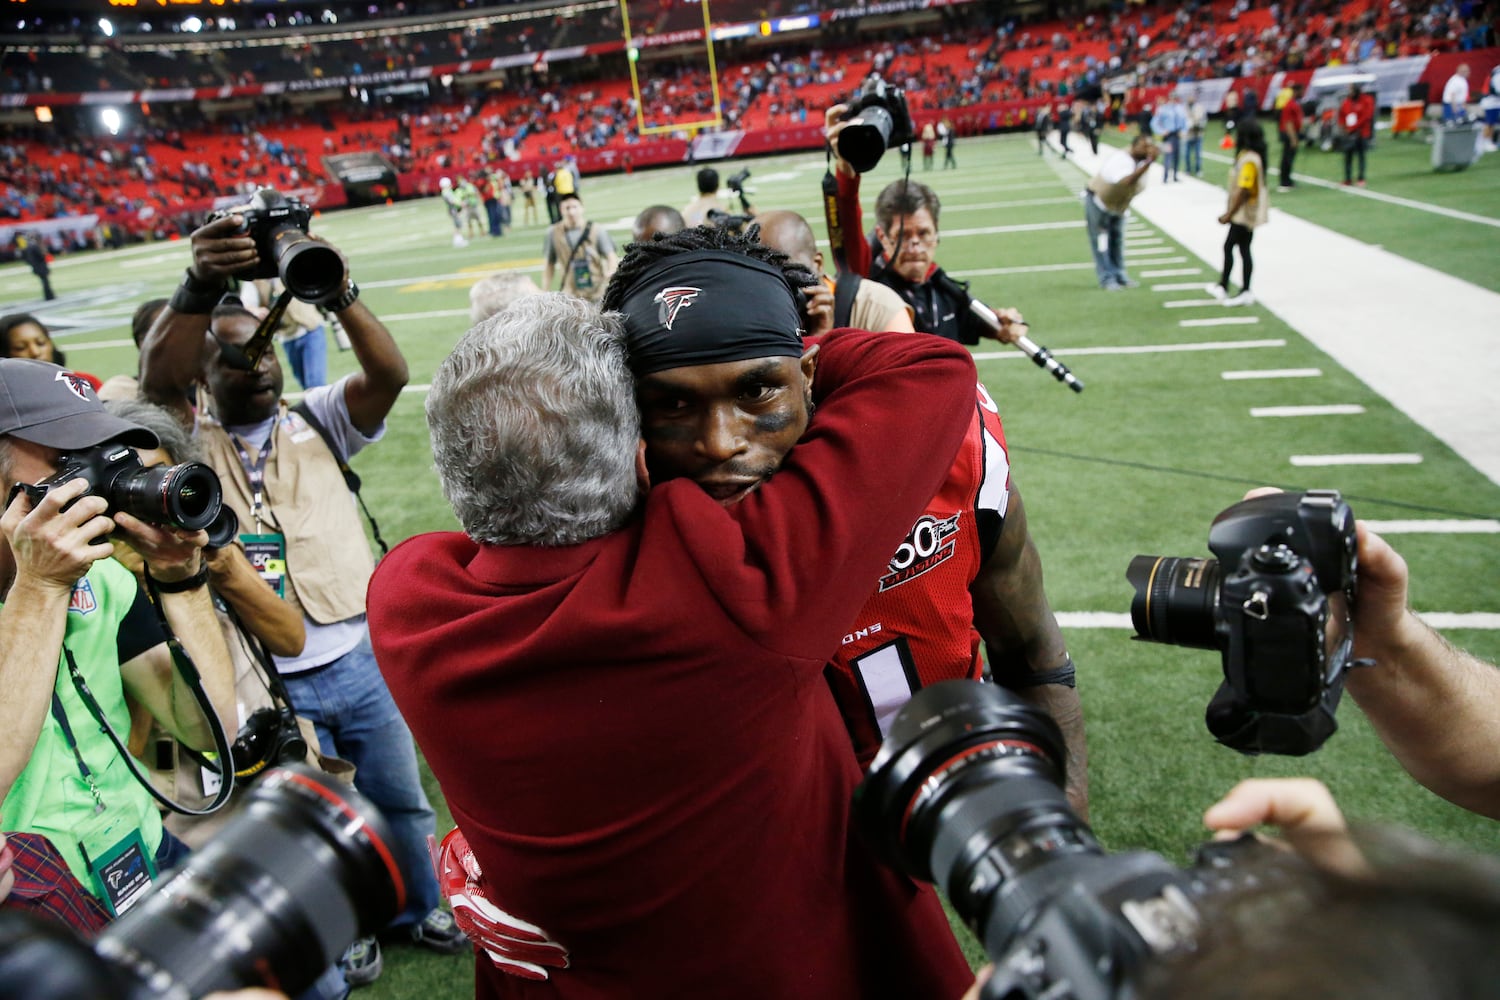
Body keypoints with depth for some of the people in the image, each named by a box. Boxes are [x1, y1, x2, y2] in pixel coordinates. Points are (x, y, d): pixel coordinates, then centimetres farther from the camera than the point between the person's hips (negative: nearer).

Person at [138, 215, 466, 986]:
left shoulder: (315, 420, 2)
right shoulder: (194, 446, -3)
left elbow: (388, 374, -16)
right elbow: (155, 378, -24)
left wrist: (339, 295, -33)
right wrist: (199, 287, -40)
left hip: (358, 657, 2)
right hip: (270, 682, -2)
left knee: (400, 798, 19)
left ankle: (418, 908, 44)